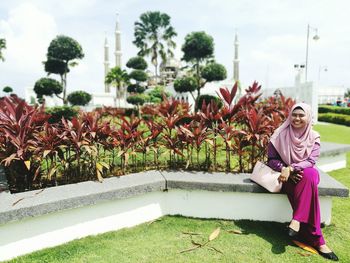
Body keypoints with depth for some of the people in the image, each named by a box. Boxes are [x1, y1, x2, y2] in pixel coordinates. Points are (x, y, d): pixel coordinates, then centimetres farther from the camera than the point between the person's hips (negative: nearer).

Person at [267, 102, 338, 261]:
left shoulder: (314, 137, 1)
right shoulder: (280, 134, -4)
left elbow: (311, 161, -10)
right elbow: (271, 159, -2)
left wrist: (291, 168, -27)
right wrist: (285, 169, -20)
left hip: (306, 173, 2)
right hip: (286, 175, -2)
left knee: (310, 175, -35)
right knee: (308, 182, -33)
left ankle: (297, 219, -29)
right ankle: (316, 240, -30)